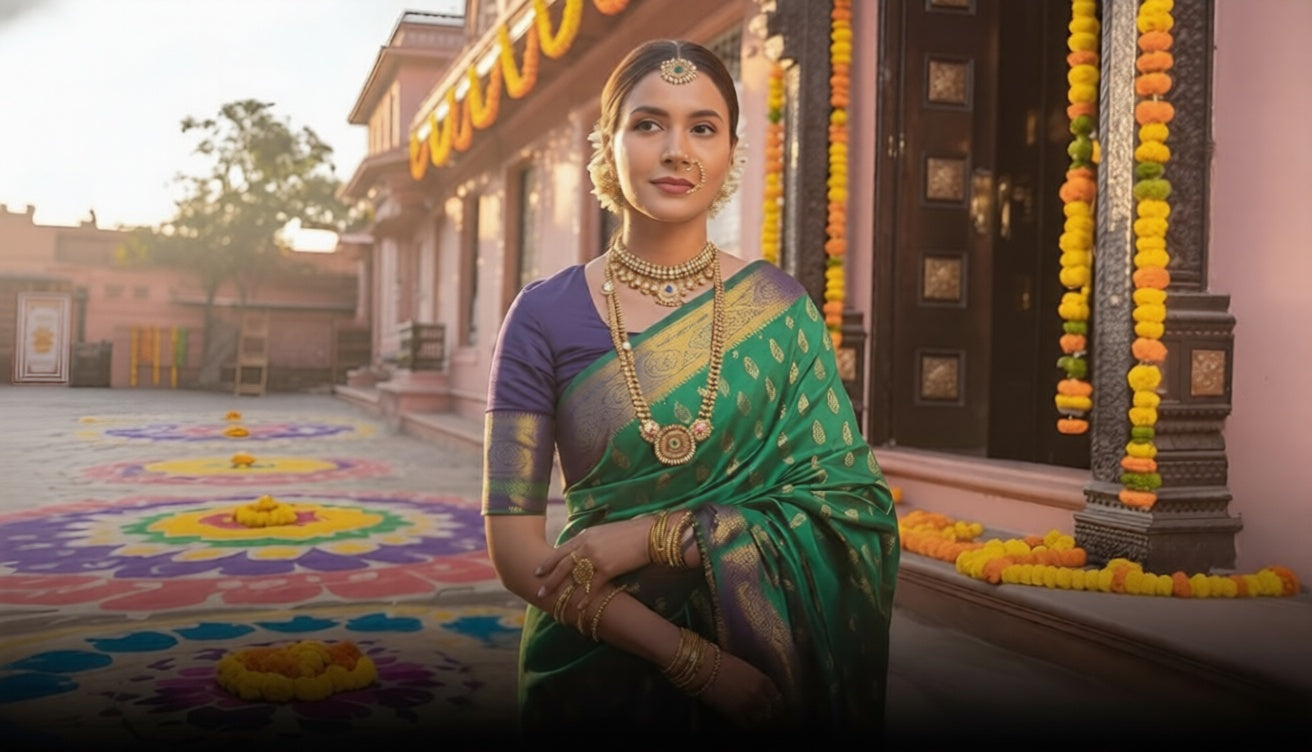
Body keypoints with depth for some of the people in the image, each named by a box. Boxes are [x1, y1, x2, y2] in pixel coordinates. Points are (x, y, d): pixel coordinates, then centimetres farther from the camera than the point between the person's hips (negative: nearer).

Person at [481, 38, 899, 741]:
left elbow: (850, 506, -10)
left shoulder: (780, 309, -5)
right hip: (596, 665, -1)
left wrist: (653, 535, -21)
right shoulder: (546, 314, -8)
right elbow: (512, 536, -12)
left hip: (766, 664, 1)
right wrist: (690, 657, -21)